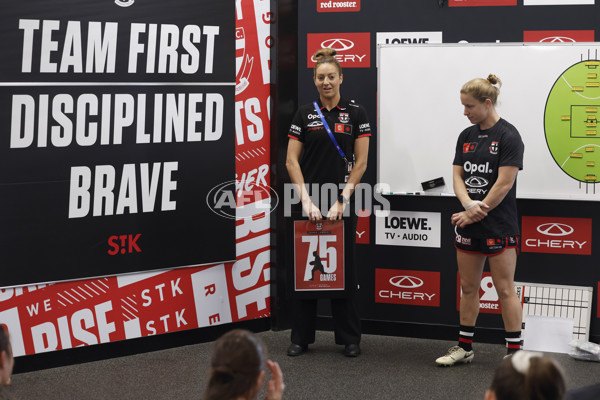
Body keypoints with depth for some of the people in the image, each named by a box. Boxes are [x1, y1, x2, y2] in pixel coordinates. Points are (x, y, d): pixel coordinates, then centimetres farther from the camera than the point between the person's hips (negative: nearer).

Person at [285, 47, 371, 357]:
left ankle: (349, 338, 14)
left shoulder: (355, 113, 0)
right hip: (310, 202, 1)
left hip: (342, 202, -1)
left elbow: (360, 162, -2)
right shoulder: (304, 114, 3)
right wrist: (305, 199, -10)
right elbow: (292, 161, 0)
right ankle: (301, 337, 14)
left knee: (344, 268, 4)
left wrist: (342, 200, -9)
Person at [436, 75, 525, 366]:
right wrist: (468, 204, -12)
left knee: (505, 289, -2)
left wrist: (476, 212, -12)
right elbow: (457, 175, 7)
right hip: (468, 225, 7)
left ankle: (514, 353, 4)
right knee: (468, 287, 12)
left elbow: (504, 183, -15)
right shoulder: (466, 136, 10)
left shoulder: (508, 136, -10)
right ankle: (464, 347, 22)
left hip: (499, 227, -7)